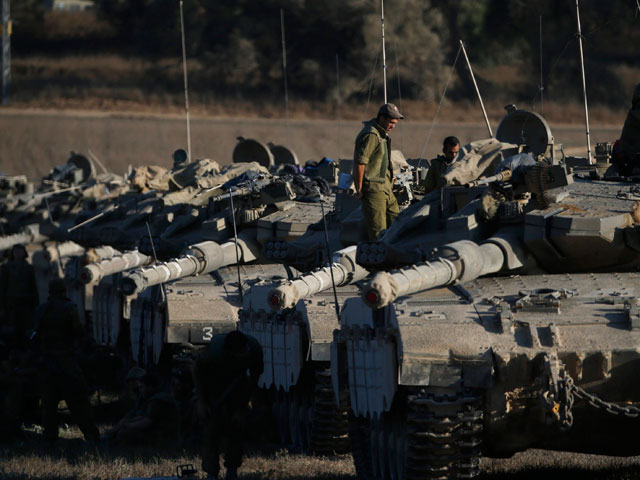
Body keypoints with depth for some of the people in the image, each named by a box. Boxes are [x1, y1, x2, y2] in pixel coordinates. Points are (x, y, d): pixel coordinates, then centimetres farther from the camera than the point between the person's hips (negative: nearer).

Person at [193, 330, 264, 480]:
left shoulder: (255, 349, -31)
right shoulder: (215, 351, -39)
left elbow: (254, 377, -13)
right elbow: (196, 369, -18)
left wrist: (242, 407, -12)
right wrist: (201, 403, -15)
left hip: (237, 381, 3)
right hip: (213, 382, -3)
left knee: (238, 424, -6)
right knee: (213, 425, -14)